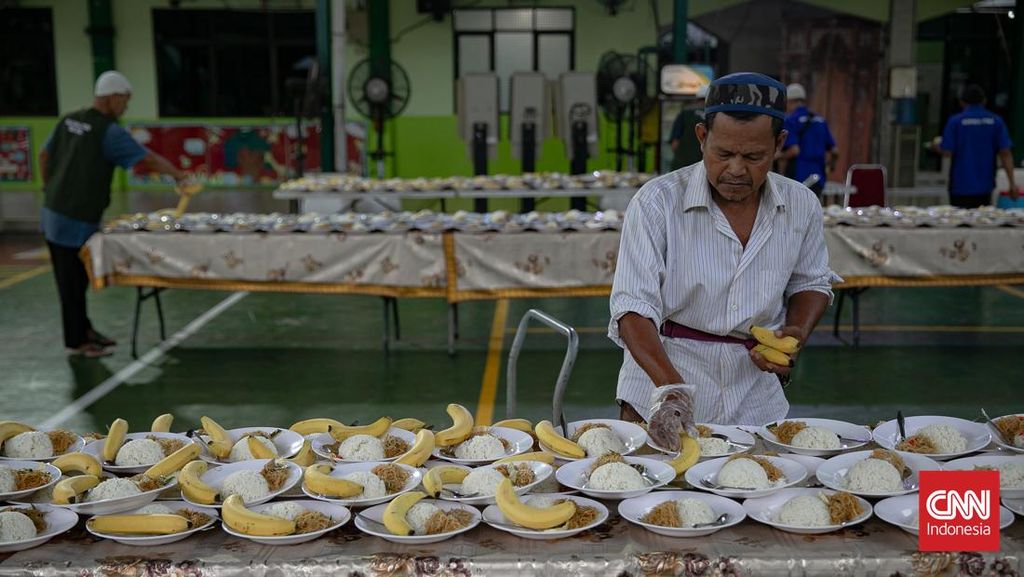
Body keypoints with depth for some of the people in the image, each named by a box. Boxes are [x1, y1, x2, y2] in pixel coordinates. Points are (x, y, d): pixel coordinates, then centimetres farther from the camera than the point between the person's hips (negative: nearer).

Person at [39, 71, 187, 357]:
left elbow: (44, 156, 16)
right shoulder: (109, 131, -15)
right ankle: (76, 341, 14)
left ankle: (83, 328, 30)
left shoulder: (69, 120, 8)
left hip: (54, 212, 8)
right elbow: (148, 159, -16)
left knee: (73, 279, 18)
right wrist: (179, 175, -5)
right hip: (76, 219, -8)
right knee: (73, 282, 3)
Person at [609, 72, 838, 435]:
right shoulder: (657, 202, -13)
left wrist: (796, 334, -5)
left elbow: (811, 283, 16)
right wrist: (668, 382, -31)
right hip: (660, 387, -3)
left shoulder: (801, 206, 0)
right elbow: (633, 306, -17)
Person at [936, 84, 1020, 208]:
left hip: (961, 185, -3)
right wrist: (1012, 182, -4)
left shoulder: (955, 121, -7)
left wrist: (937, 147, 13)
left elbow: (947, 152, -11)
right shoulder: (996, 121, 0)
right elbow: (1005, 153, -5)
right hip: (985, 186, 3)